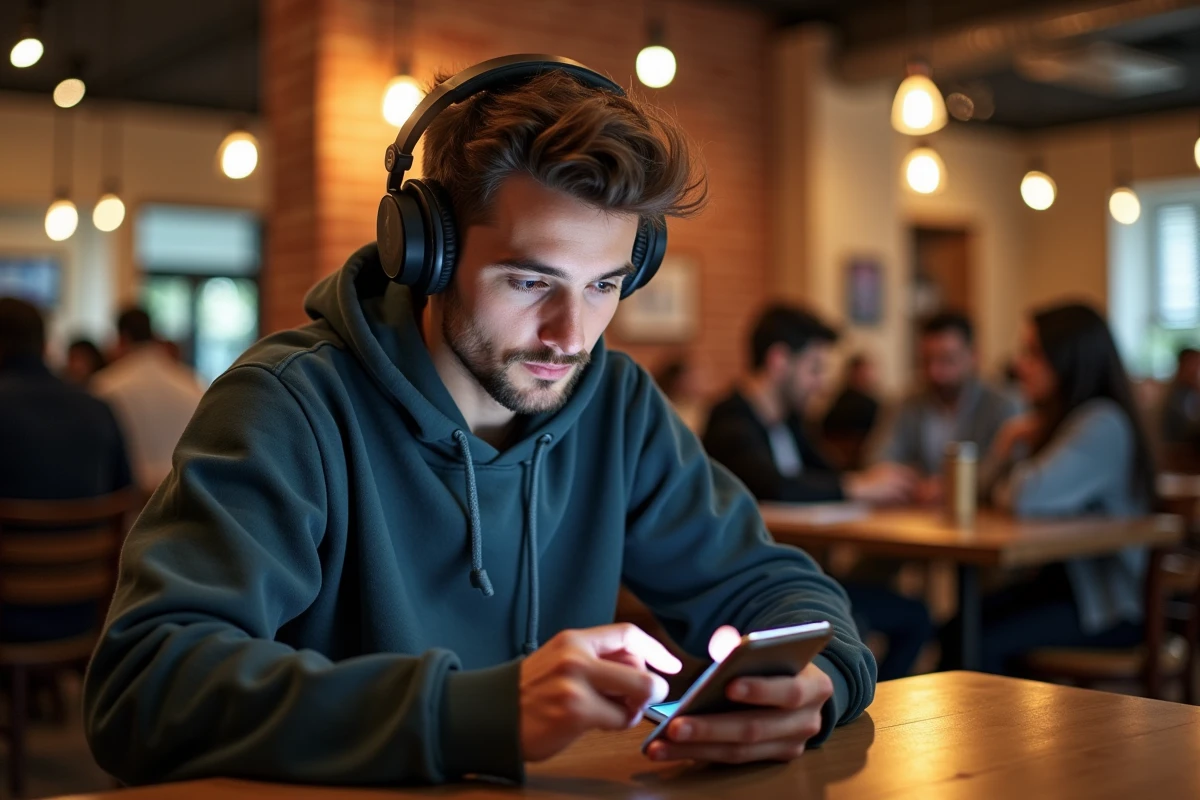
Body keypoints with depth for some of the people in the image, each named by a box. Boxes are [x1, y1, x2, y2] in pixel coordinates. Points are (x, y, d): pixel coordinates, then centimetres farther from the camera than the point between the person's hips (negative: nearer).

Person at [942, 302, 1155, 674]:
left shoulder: (1103, 424, -18)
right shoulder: (1052, 419, 12)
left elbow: (1026, 497, -29)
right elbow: (985, 488, 12)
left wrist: (1006, 489, -6)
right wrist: (1009, 442, -6)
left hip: (1109, 605, -8)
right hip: (1061, 580, 8)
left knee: (983, 646, -25)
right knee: (951, 631, -11)